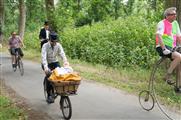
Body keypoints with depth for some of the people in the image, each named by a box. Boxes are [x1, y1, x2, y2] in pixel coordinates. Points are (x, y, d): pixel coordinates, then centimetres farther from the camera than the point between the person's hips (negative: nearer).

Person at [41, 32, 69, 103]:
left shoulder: (58, 45, -10)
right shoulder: (45, 46, -20)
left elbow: (62, 54, -21)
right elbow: (43, 57, -32)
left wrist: (66, 62, -41)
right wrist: (46, 67, -47)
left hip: (55, 62, 3)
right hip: (47, 63, -3)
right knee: (48, 76, -24)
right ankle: (49, 95, -11)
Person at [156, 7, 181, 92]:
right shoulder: (162, 23, -9)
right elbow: (158, 36, -20)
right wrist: (164, 49, -27)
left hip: (172, 48, 8)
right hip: (162, 47, -8)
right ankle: (167, 76, -17)